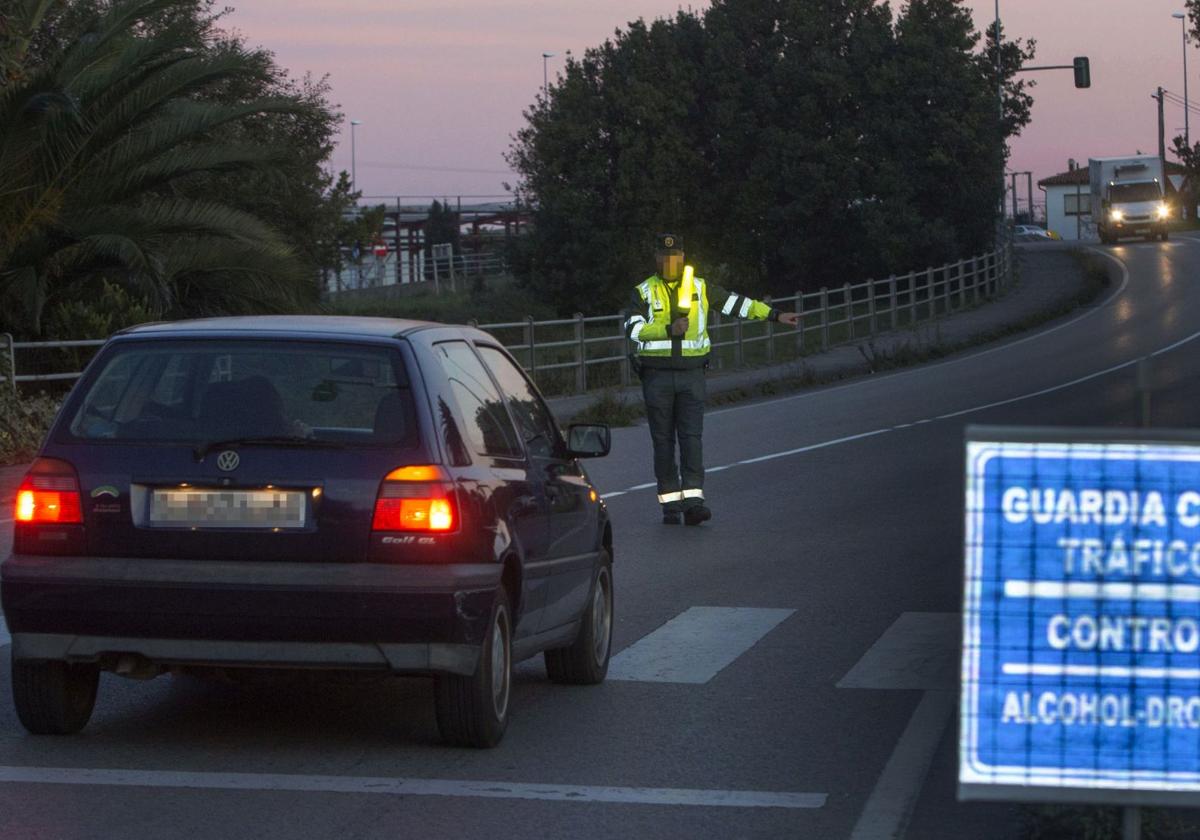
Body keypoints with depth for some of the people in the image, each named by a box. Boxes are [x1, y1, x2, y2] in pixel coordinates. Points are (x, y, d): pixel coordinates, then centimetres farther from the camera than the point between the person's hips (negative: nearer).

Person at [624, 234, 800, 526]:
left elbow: (736, 304, 13)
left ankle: (693, 500, -15)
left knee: (692, 436, -9)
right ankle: (670, 502, 5)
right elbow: (632, 328, -9)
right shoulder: (644, 292, 4)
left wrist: (776, 315, 10)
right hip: (657, 374, -1)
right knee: (663, 440, 1)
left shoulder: (700, 288, 10)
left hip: (691, 373, 1)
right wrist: (669, 330, -20)